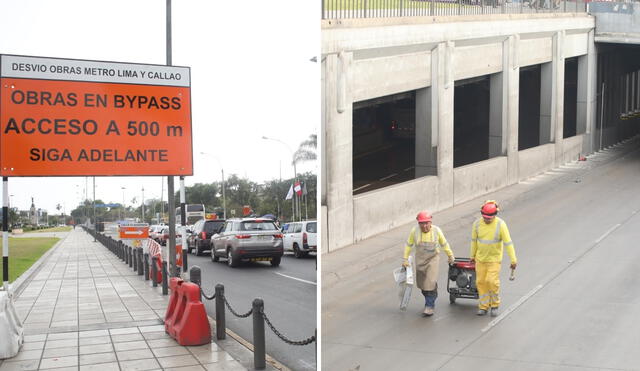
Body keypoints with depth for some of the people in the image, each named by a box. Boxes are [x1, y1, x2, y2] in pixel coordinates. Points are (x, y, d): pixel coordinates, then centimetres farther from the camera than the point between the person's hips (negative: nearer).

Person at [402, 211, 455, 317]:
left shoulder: (436, 230, -12)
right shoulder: (414, 231, -12)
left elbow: (444, 244, 3)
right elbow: (408, 245, 0)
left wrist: (450, 255, 13)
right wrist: (405, 259, 0)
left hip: (433, 259, -2)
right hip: (420, 260, 3)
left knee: (431, 283, -13)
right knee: (422, 284, 11)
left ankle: (429, 306, -5)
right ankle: (432, 297, 36)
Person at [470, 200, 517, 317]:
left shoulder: (500, 224, -18)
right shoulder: (477, 224, -8)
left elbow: (508, 243, -16)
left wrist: (513, 260, -17)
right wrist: (472, 255, 15)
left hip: (494, 259, -3)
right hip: (480, 258, 3)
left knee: (492, 281, -10)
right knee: (481, 281, 5)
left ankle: (495, 305, 12)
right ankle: (483, 306, 18)